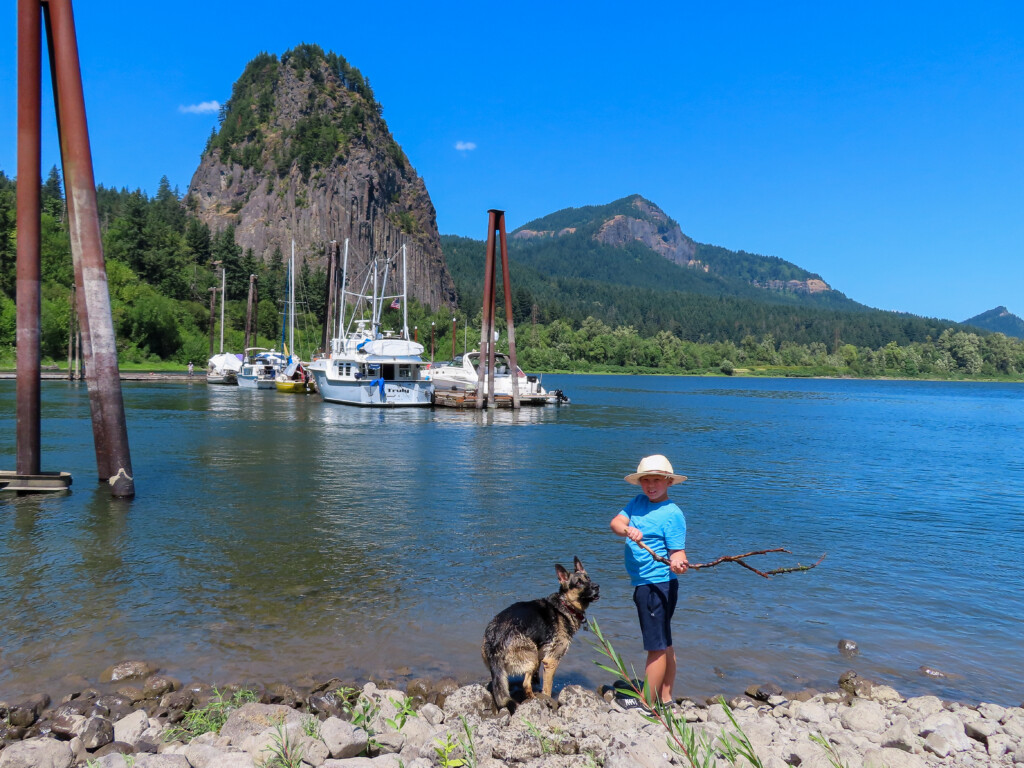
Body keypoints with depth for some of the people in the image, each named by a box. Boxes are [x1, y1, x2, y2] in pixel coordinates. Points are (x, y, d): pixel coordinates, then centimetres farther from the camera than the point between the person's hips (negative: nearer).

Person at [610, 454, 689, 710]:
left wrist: (679, 563, -38)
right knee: (663, 643, 18)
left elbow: (677, 552, -16)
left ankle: (647, 703, 8)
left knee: (657, 646, 0)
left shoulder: (672, 514, -14)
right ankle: (665, 698, 30)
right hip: (643, 584, 9)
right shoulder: (638, 502, 7)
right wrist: (627, 530, -25)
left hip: (658, 585, -9)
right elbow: (616, 522, -4)